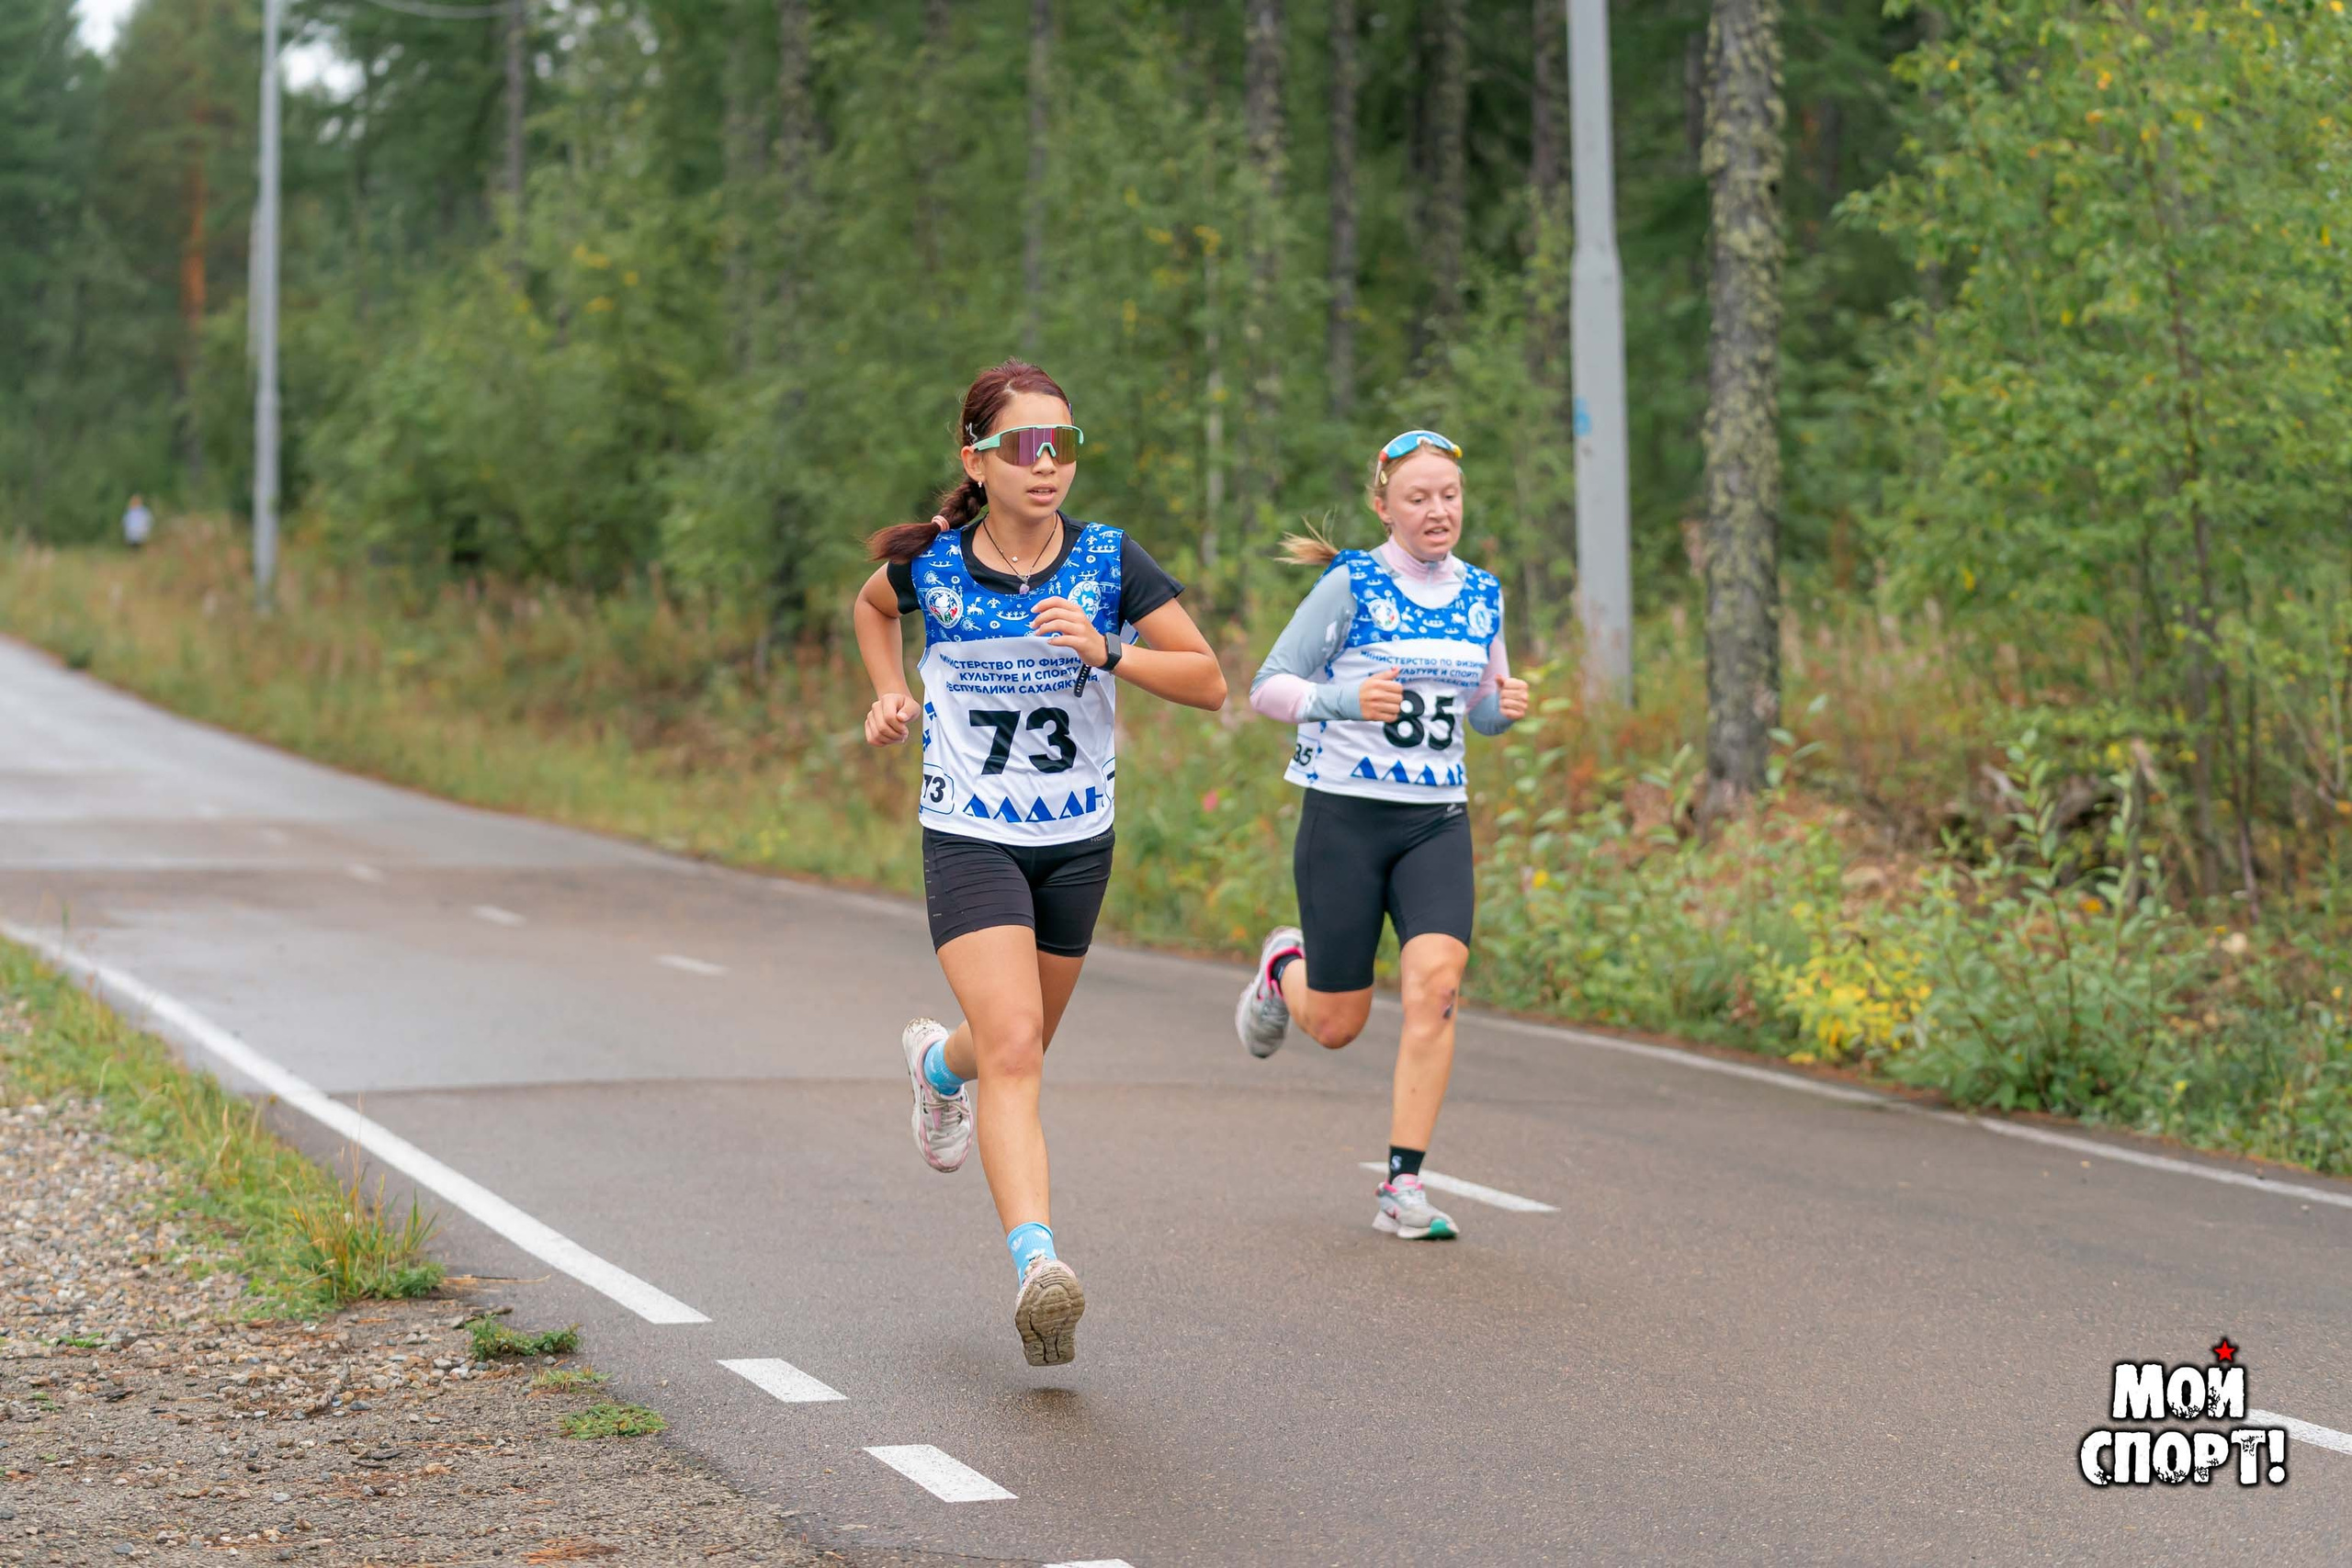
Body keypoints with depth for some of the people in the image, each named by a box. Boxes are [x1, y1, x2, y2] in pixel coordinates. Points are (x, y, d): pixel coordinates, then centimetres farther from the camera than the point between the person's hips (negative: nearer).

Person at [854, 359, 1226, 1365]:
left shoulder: (1110, 562, -9)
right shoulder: (931, 566, -8)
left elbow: (1209, 683, -9)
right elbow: (871, 604, 17)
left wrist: (1107, 651, -22)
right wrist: (890, 692, 1)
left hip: (1076, 843, 3)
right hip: (968, 838, -3)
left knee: (1017, 1046, 20)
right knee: (1014, 1050, -20)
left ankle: (939, 1062, 56)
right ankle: (1037, 1265, -29)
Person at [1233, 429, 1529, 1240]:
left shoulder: (1482, 594, 8)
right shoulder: (1350, 585, -8)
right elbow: (1268, 687, -7)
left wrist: (1506, 705, -6)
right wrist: (1346, 699, -25)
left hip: (1438, 822, 3)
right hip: (1346, 815, -3)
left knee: (1435, 984, -18)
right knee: (1337, 1025, 3)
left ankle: (1403, 1188, -12)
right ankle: (1284, 969, 41)